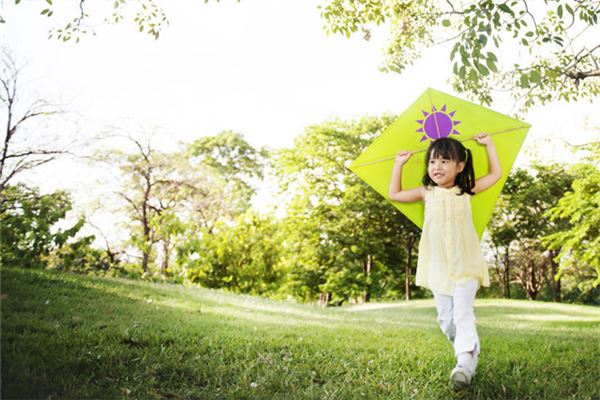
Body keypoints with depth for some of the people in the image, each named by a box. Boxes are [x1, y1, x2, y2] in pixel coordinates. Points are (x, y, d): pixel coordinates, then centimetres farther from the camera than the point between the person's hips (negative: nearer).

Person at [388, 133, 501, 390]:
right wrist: (398, 163, 15)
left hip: (465, 264, -2)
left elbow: (496, 174, 14)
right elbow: (394, 194, 17)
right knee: (445, 318, 5)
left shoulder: (466, 191, 5)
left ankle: (465, 363, -22)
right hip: (438, 265, 3)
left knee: (462, 313, -16)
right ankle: (471, 351, 25)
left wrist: (488, 144, 13)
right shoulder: (427, 193, 9)